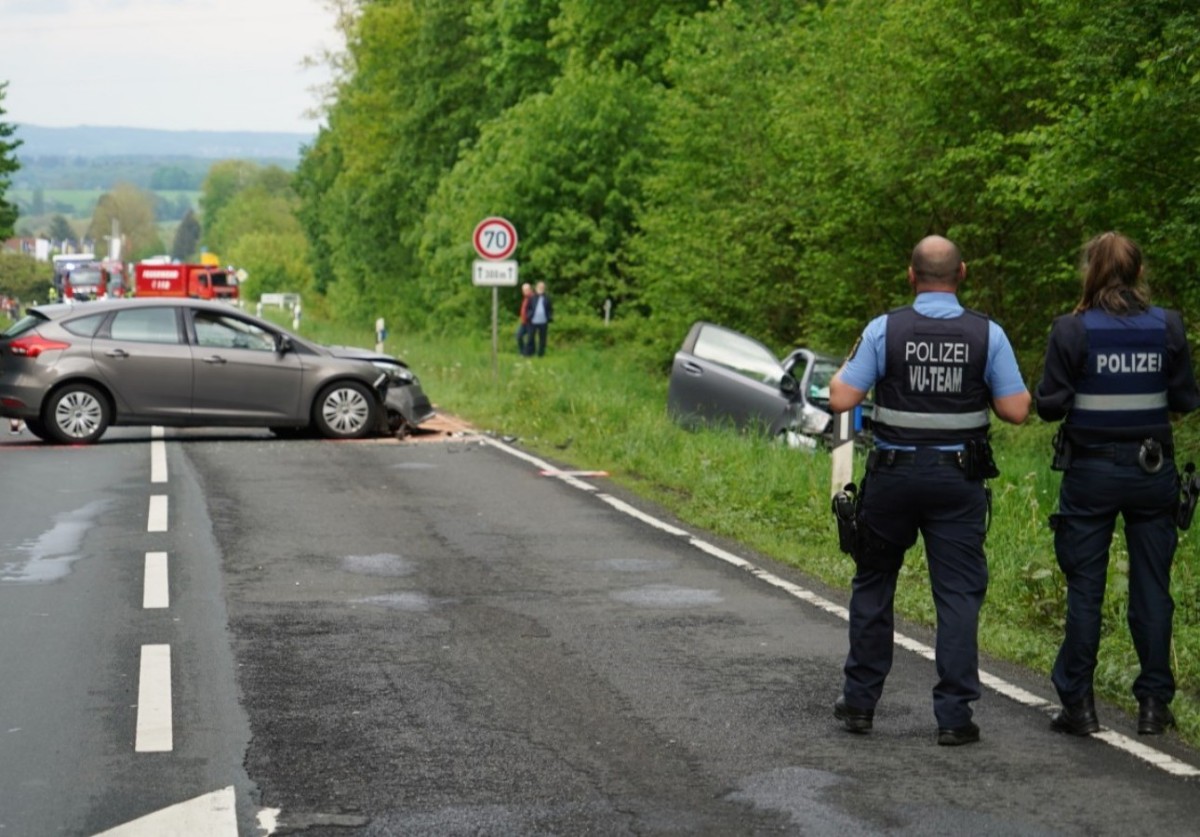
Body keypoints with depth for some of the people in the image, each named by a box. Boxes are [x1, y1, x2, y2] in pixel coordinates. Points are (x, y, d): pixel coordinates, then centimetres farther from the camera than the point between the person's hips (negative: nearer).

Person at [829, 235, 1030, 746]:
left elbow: (842, 400, -8)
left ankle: (859, 702, 21)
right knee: (958, 594, 3)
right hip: (959, 478, 0)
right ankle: (954, 716, 1)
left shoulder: (884, 330, -7)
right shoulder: (987, 334, -4)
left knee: (873, 584, 15)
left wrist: (842, 370, 13)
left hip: (893, 474, 0)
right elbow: (1016, 410, -5)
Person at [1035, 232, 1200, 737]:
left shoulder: (1072, 331, -10)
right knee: (1152, 586, 8)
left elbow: (1049, 405, -8)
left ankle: (1078, 705, 8)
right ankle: (1154, 704, 12)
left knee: (1084, 588, 5)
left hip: (1090, 471, -2)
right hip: (1153, 469, 2)